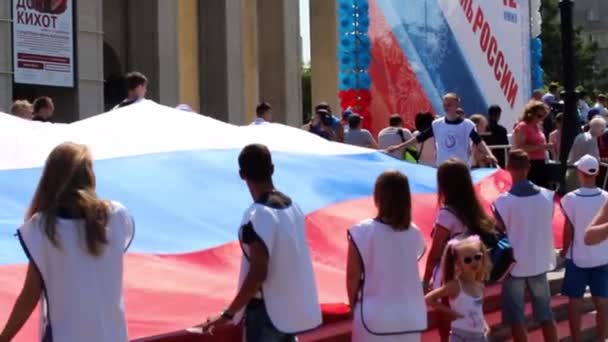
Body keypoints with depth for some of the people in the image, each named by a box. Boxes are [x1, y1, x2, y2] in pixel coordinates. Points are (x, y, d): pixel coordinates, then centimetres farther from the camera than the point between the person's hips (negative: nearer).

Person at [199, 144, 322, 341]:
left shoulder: (257, 216, -21)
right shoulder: (292, 206, 4)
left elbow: (257, 274, -24)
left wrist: (229, 313, -16)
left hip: (267, 312, -8)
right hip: (294, 307, 8)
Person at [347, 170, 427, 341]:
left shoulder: (363, 232, -12)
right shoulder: (414, 233, 0)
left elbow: (353, 276, -7)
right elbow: (411, 272, 8)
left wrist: (353, 304, 9)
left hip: (374, 316, -4)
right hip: (410, 317, 4)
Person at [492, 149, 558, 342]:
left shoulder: (503, 201, -17)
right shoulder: (547, 196, -5)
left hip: (515, 265, -4)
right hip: (540, 262, 4)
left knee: (516, 319, 7)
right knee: (546, 315, 15)